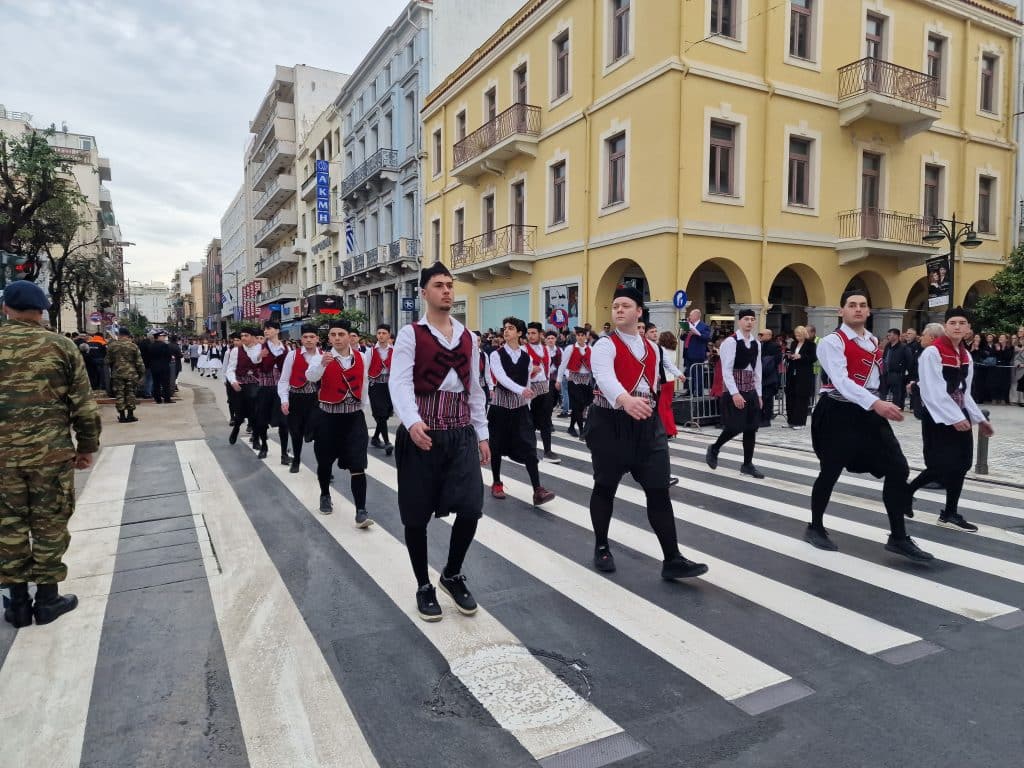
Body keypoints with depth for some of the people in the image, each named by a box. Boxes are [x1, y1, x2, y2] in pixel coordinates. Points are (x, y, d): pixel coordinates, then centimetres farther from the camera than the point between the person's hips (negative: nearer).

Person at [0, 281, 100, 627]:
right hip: (51, 452, -2)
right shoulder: (61, 346, -3)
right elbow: (84, 403, -3)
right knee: (49, 525, 9)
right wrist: (87, 446, 7)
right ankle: (47, 599, 18)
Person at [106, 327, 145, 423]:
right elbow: (139, 362, -2)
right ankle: (130, 414, 8)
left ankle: (122, 415, 5)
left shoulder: (112, 346, -1)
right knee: (130, 393, 7)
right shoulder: (133, 346, -4)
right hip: (131, 373, 0)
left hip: (117, 374, 0)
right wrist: (141, 372, 8)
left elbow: (108, 361, 6)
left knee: (119, 394, 5)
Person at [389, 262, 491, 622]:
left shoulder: (468, 338, 11)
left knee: (470, 508, -4)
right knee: (417, 514, 5)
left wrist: (482, 434, 13)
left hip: (461, 433, 4)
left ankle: (452, 574, 23)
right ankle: (424, 586, 26)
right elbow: (400, 382, -15)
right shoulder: (410, 334, -3)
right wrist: (412, 421, -32)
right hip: (421, 434, -3)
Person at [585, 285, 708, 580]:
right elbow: (605, 377, -31)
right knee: (605, 487, 9)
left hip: (647, 425, 5)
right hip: (609, 424, -4)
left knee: (659, 491, 1)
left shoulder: (652, 349, 10)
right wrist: (626, 400, -50)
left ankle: (672, 560, 7)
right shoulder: (605, 346, -11)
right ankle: (601, 548, 29)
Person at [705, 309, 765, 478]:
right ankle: (714, 448, 19)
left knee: (752, 427, 6)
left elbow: (757, 370, 15)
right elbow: (726, 370, -16)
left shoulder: (756, 343, 10)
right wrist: (735, 393, -21)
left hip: (751, 390, 7)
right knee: (736, 427, -7)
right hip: (734, 390, -7)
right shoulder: (730, 342, -12)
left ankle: (747, 464, 16)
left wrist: (759, 394, 12)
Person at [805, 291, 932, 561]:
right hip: (838, 414, -7)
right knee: (830, 472, 3)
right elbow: (841, 381, -25)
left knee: (898, 468, 0)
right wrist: (876, 403, -35)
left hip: (868, 413, 7)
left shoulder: (873, 342, 14)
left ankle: (898, 537, 11)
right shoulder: (832, 342, -13)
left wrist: (880, 405, 17)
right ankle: (815, 528, 23)